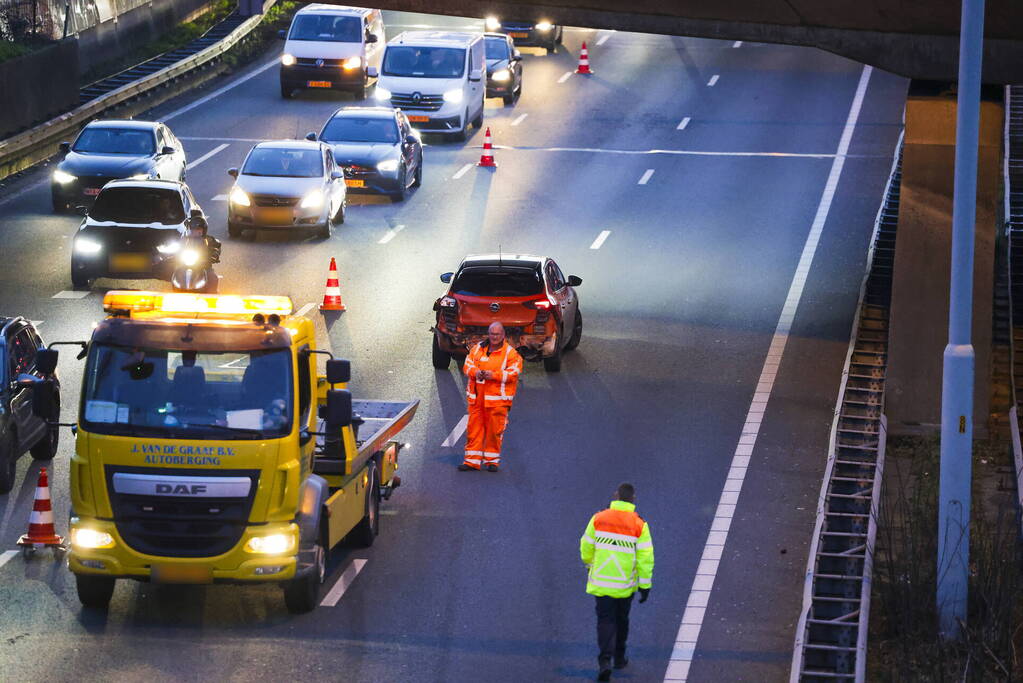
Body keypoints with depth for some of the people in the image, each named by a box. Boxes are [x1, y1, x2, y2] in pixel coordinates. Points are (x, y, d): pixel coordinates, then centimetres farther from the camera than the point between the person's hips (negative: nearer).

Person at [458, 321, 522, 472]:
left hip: (497, 399, -4)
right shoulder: (478, 348, 12)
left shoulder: (510, 353, -1)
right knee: (474, 428, 4)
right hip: (476, 397, 4)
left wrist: (494, 375, -19)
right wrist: (475, 372, -11)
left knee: (495, 430, 0)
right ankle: (472, 460, 10)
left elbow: (513, 373, -9)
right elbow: (467, 365, 11)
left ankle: (492, 460, 12)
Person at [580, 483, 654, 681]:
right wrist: (645, 585, -3)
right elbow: (645, 557, -11)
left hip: (600, 581, 0)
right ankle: (619, 657, 33)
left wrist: (590, 565, 23)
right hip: (625, 583, 0)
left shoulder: (598, 519, -7)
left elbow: (586, 546, 3)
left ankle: (605, 661, -14)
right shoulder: (639, 525, -10)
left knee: (605, 620, 4)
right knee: (621, 619, 20)